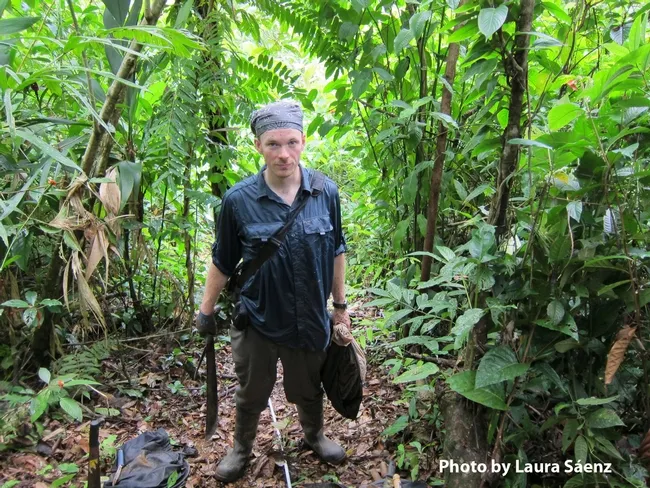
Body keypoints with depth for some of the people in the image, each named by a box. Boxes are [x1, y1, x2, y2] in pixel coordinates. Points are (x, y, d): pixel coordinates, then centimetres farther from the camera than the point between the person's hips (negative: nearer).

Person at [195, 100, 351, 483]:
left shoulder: (326, 193, -11)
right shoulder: (238, 200, -16)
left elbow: (336, 252, 1)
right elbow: (223, 263, -3)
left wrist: (340, 305, 7)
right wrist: (206, 311, 4)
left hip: (311, 318, 2)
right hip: (257, 319, -1)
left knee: (310, 389, 24)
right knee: (251, 394, 20)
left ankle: (315, 436, 55)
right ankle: (242, 449, 49)